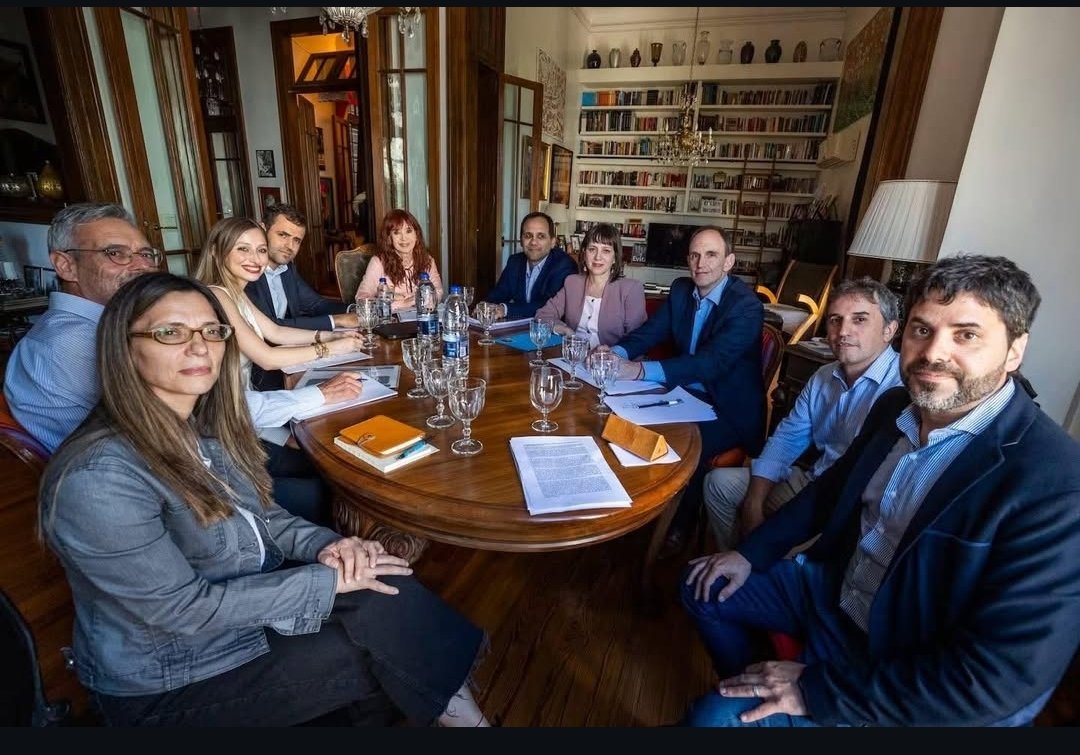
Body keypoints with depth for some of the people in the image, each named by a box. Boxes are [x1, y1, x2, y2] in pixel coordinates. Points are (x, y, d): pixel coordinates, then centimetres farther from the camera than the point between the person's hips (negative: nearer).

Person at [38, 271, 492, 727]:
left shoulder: (206, 428, -2)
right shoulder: (97, 476, -27)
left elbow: (260, 515, 7)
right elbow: (185, 608, -24)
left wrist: (325, 546, -12)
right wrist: (329, 580, -22)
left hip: (253, 599, 6)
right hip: (174, 685, -6)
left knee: (386, 596, -15)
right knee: (391, 633, -14)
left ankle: (440, 700, 6)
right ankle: (456, 710, 10)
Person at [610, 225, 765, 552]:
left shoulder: (747, 306, -20)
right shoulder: (681, 289, 1)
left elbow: (711, 361, -33)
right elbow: (651, 331, -2)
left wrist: (641, 370, -44)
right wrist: (616, 352, -26)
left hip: (729, 410, -6)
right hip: (689, 394, 6)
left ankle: (678, 525, -1)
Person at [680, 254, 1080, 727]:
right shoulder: (894, 407, -5)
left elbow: (996, 682, -29)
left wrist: (818, 691, -26)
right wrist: (751, 552, 4)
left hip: (912, 693, -7)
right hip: (834, 589, 7)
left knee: (717, 717, -16)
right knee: (703, 587, 14)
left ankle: (744, 704, 18)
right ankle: (746, 690, 36)